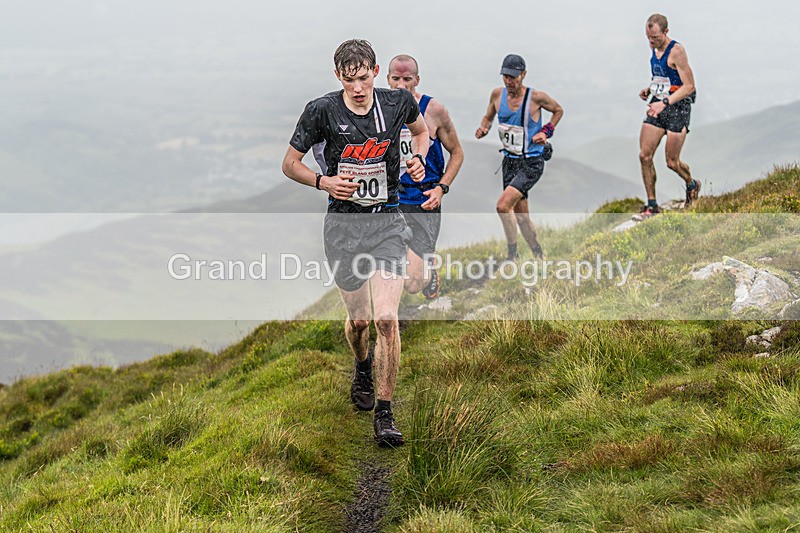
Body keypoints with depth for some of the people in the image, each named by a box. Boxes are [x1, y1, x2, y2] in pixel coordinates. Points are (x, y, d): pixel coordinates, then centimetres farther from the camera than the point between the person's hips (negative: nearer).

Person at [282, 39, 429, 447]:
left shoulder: (398, 103, -3)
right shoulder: (322, 111, -8)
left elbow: (421, 129, 20)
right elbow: (290, 162, 1)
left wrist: (419, 159, 0)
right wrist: (323, 182, -16)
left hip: (387, 221, 0)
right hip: (343, 223, 0)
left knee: (386, 317, -13)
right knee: (359, 318, 8)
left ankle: (384, 413, -4)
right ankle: (362, 367, 45)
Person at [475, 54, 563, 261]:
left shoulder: (536, 97, -14)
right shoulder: (497, 94, -2)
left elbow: (558, 110, 5)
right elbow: (488, 117, 16)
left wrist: (546, 131, -8)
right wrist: (483, 128, -6)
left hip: (531, 163, -6)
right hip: (509, 161, 6)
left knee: (503, 206, -21)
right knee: (520, 215, 12)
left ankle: (512, 255, -9)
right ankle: (539, 256, 28)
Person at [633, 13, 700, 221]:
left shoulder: (676, 51, -17)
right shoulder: (655, 49, 8)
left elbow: (689, 86, -20)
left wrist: (665, 102, -29)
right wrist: (649, 89, 5)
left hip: (677, 108, -7)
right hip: (657, 107, 7)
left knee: (672, 162, -2)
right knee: (644, 156, -3)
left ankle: (692, 185, 31)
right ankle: (651, 206, 5)